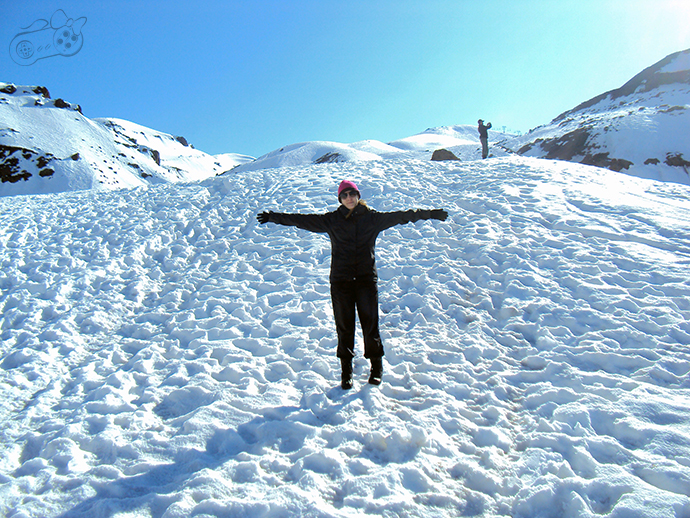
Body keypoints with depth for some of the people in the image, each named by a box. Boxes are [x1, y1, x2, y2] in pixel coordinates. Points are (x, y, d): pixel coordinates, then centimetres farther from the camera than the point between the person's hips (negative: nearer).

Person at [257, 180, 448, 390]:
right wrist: (274, 217, 6)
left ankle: (377, 367, 19)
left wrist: (429, 213, 10)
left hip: (366, 278, 0)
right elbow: (302, 220, 7)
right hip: (340, 280, 0)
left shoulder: (373, 218, 6)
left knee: (370, 324, 1)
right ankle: (346, 370, 19)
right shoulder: (331, 220, 5)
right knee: (344, 326, 4)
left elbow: (400, 216, 9)